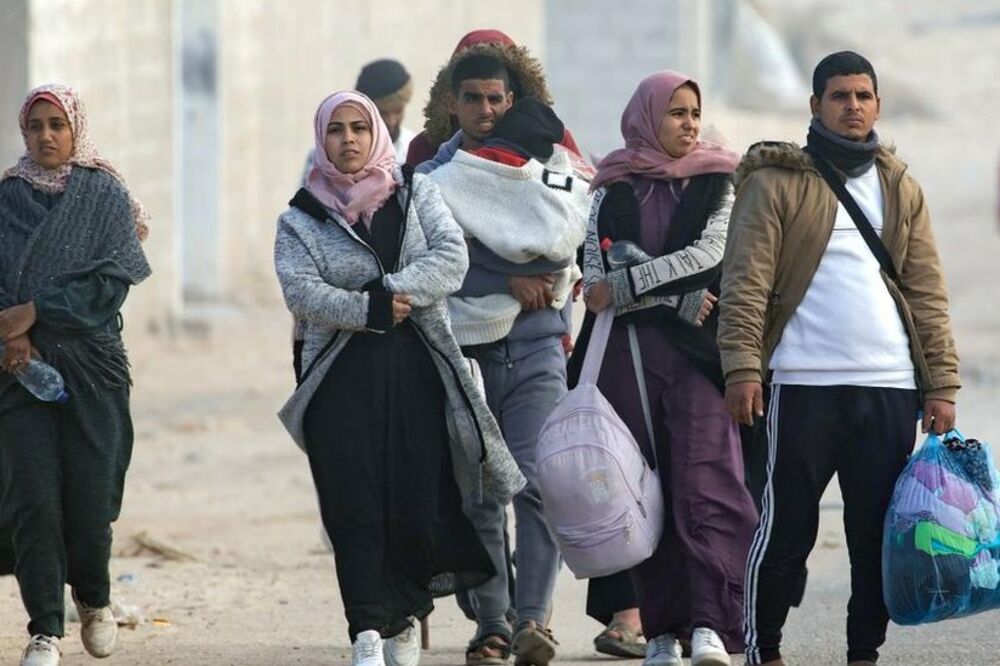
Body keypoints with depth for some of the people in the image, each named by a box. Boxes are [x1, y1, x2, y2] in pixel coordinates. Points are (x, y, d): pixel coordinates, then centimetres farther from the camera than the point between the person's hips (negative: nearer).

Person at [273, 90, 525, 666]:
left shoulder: (417, 193, 13)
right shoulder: (302, 219, 9)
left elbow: (452, 257, -1)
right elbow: (300, 290, -6)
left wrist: (390, 289, -14)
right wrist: (369, 310, -19)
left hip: (417, 365, 1)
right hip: (342, 375, -1)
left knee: (420, 498, -2)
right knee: (355, 506, -10)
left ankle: (405, 616, 18)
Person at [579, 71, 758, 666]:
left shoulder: (718, 183, 10)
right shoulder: (613, 192, 11)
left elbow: (710, 253, -5)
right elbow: (596, 281, 2)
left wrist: (627, 285, -7)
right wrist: (678, 299, -8)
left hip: (698, 350, -2)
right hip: (630, 353, 2)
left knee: (705, 482, -15)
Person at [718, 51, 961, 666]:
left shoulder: (900, 189, 16)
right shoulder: (778, 183, 4)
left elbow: (928, 293, 14)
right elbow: (746, 283, -3)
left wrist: (942, 384, 6)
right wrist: (742, 367, -13)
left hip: (889, 388, 4)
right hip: (803, 384, -3)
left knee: (879, 529, 4)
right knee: (788, 525, -2)